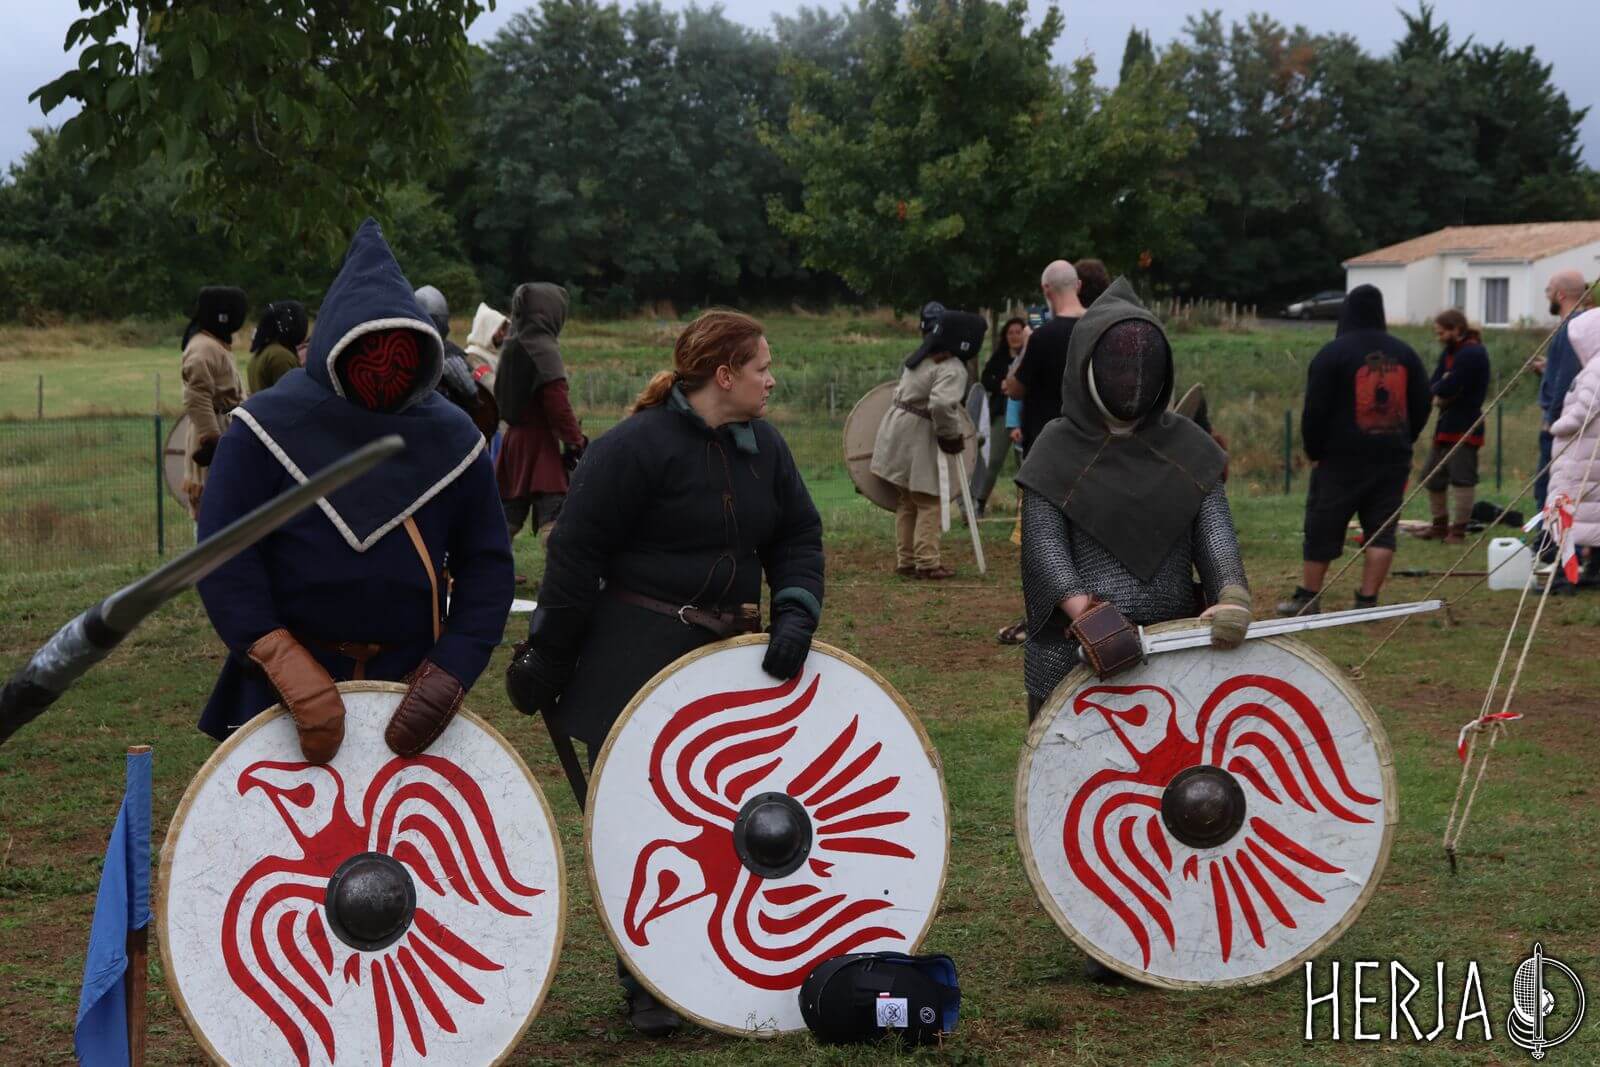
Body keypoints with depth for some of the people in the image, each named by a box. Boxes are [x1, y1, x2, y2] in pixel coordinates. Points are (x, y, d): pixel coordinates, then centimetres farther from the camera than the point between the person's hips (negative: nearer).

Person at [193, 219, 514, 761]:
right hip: (280, 693, -2)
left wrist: (450, 675, -10)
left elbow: (487, 564, 4)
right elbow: (224, 557, -10)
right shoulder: (268, 428, -6)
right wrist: (294, 676, -19)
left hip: (408, 679, 2)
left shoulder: (452, 440, 4)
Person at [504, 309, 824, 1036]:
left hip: (729, 661, 7)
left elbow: (797, 539, 10)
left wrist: (795, 614, -9)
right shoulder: (635, 447, -14)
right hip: (636, 667, -6)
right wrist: (545, 658, -10)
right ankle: (648, 988, 10)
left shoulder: (764, 447, 8)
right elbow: (576, 555, -12)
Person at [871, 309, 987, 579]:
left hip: (895, 431, 9)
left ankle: (905, 562, 19)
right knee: (929, 503, 0)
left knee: (907, 501, 16)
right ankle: (927, 563, -2)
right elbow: (941, 405, -32)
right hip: (918, 438, -9)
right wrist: (952, 436, -17)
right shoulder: (952, 370, -18)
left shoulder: (919, 358, 11)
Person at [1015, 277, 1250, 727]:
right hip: (1075, 660, -3)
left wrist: (1232, 595, -19)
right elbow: (1043, 544, -9)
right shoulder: (1059, 449, -2)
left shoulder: (1184, 445, 7)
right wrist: (1084, 612, -25)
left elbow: (1214, 528, 1)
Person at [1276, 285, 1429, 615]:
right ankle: (1367, 600, 0)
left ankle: (1307, 597, 12)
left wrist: (1313, 452, 2)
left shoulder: (1333, 353, -7)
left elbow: (1315, 409, -9)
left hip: (1342, 457, -3)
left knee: (1322, 527, 6)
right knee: (1382, 529, 5)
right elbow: (1423, 403, 11)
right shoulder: (1404, 353, 7)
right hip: (1393, 458, 3)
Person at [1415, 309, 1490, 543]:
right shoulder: (1450, 351, 14)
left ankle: (1459, 530, -1)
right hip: (1446, 425, 10)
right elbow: (1432, 386, 6)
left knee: (1461, 478, -6)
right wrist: (1441, 393, -14)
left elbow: (1448, 388, -23)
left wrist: (1438, 390, -3)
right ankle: (1440, 525, 25)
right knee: (1432, 477, 14)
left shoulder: (1472, 354, -16)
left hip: (1465, 427, -10)